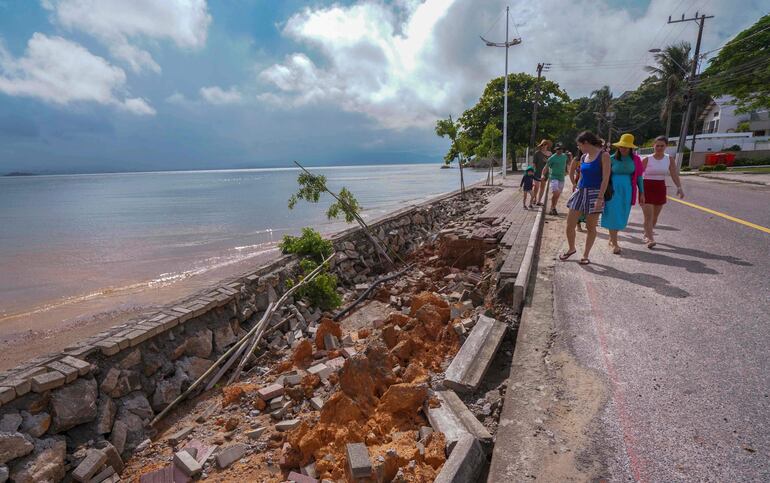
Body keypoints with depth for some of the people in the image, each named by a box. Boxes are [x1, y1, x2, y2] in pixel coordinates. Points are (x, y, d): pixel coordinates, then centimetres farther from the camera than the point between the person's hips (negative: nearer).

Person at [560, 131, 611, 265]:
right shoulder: (583, 157, 11)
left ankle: (585, 255, 15)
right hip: (580, 192, 6)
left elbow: (605, 179, -13)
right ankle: (571, 248, 25)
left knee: (590, 227, 3)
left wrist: (600, 198, -19)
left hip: (594, 193, -6)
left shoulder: (603, 155, -7)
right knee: (570, 224, 3)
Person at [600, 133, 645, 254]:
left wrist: (642, 193, 5)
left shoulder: (635, 160, 3)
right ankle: (615, 244, 0)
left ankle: (611, 239, 28)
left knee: (621, 217, 9)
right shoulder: (612, 159, -4)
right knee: (613, 216, -5)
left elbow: (639, 177, 7)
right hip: (613, 190, -3)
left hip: (627, 191, 3)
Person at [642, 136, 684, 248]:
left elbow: (674, 174, -4)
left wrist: (679, 187, -18)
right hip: (647, 188, -4)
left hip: (660, 189, 4)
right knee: (648, 216, -11)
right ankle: (650, 239, -12)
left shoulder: (669, 159, 3)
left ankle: (647, 234, 31)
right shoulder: (647, 159, -6)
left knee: (655, 216, 13)